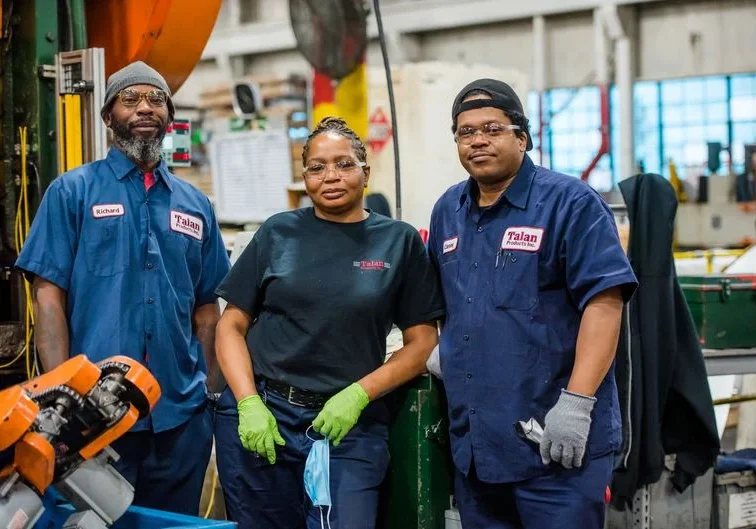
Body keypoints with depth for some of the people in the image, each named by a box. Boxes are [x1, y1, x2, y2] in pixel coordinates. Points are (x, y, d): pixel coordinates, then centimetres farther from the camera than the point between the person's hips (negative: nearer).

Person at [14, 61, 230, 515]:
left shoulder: (196, 204, 12)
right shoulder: (73, 191, 0)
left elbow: (206, 308, 14)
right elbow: (49, 296, -4)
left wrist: (209, 393, 7)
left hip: (181, 412, 4)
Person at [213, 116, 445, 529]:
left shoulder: (400, 241, 3)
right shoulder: (278, 232, 5)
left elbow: (422, 341, 2)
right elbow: (232, 325, 5)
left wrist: (358, 395, -11)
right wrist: (249, 404, -9)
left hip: (348, 424, -1)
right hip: (259, 416, 1)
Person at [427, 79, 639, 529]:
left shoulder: (569, 202, -7)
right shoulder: (447, 211, 14)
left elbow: (604, 301, -15)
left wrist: (576, 403, -21)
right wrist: (443, 351, 11)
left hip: (556, 443, -6)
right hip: (472, 444, 7)